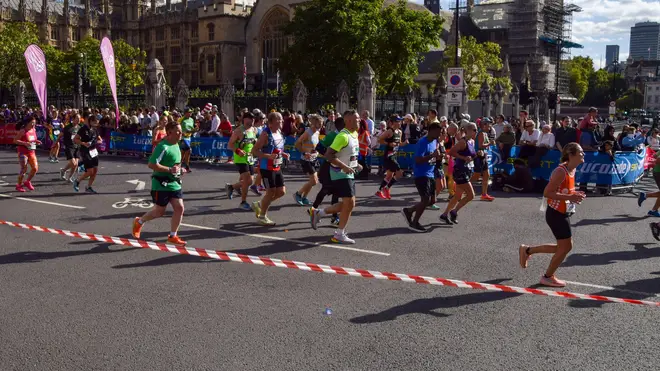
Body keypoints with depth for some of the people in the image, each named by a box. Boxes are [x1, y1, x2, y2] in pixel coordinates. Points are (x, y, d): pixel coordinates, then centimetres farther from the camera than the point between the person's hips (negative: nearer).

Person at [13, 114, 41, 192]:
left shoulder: (34, 130, 9)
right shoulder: (23, 131, -12)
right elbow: (15, 140, -14)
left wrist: (36, 142, 3)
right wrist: (25, 143, -25)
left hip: (32, 152, 7)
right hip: (23, 152, -7)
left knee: (35, 168, 0)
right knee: (24, 169, -7)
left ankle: (27, 181, 22)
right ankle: (19, 185, 9)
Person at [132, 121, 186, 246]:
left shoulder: (176, 145, 9)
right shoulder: (163, 147, -20)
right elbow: (151, 164, -26)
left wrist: (178, 169, 10)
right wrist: (170, 170, -28)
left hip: (174, 184, 8)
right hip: (161, 185, -8)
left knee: (179, 208, -2)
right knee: (159, 212, 4)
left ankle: (172, 236, 11)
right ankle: (139, 222, 31)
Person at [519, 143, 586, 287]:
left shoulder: (572, 170, 7)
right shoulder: (561, 171, -22)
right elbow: (547, 193, -25)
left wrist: (575, 194, 1)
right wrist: (569, 197, -29)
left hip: (564, 213, 10)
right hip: (556, 214, -10)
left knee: (565, 246, 15)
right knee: (565, 247, 0)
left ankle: (527, 250, 26)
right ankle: (548, 277, 18)